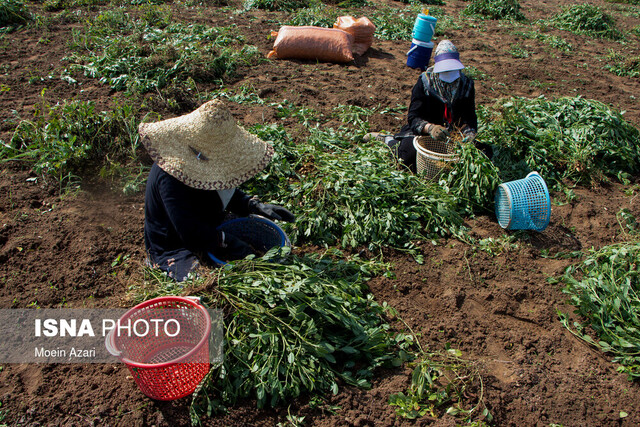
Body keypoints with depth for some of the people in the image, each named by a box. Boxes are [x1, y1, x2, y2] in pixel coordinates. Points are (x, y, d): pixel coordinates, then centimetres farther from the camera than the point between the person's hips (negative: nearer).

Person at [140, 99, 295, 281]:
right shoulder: (169, 177, -31)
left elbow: (226, 192, 12)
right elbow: (190, 233, -32)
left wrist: (256, 206, -6)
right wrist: (232, 244, -26)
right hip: (172, 251, -8)